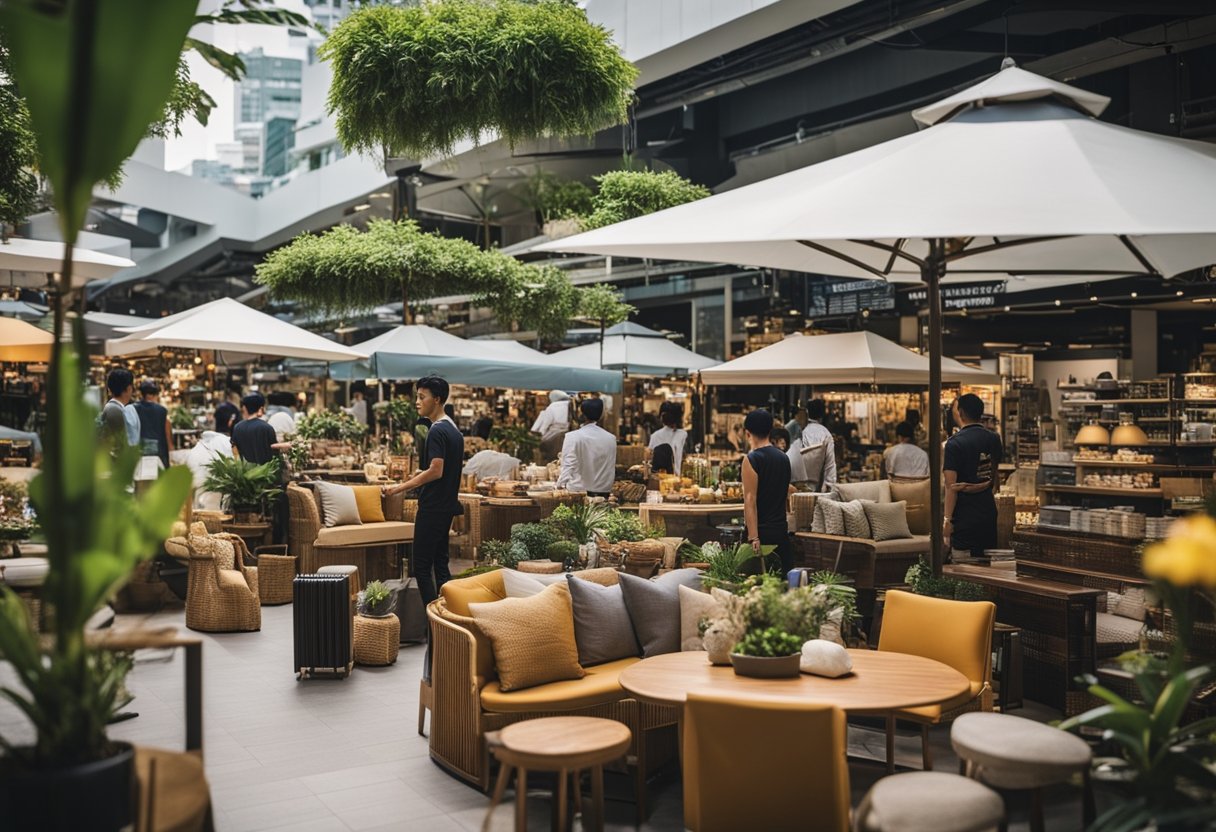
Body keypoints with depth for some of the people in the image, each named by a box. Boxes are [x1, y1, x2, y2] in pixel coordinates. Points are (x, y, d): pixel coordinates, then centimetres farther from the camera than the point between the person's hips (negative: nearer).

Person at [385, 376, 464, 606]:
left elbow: (435, 472, -23)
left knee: (422, 566, -6)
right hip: (446, 506, 10)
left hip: (432, 508, -10)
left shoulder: (437, 431, -16)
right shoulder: (453, 430, 13)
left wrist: (400, 488, -20)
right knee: (440, 563, 12)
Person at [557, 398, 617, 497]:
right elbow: (611, 468, 7)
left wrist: (561, 485, -3)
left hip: (578, 491, -4)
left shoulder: (573, 437, -11)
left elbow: (568, 465, -12)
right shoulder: (611, 438, 1)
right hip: (603, 492, 4)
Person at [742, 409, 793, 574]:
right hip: (782, 530, 6)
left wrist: (753, 537, -20)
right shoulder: (784, 458, 11)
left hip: (762, 531, -6)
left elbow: (750, 500, -16)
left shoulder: (751, 459, -10)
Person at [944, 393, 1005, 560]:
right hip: (989, 511, 6)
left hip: (964, 515, -6)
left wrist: (948, 519, -14)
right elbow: (994, 477, 11)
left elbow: (951, 486, -16)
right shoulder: (994, 439, 5)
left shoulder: (955, 443, -14)